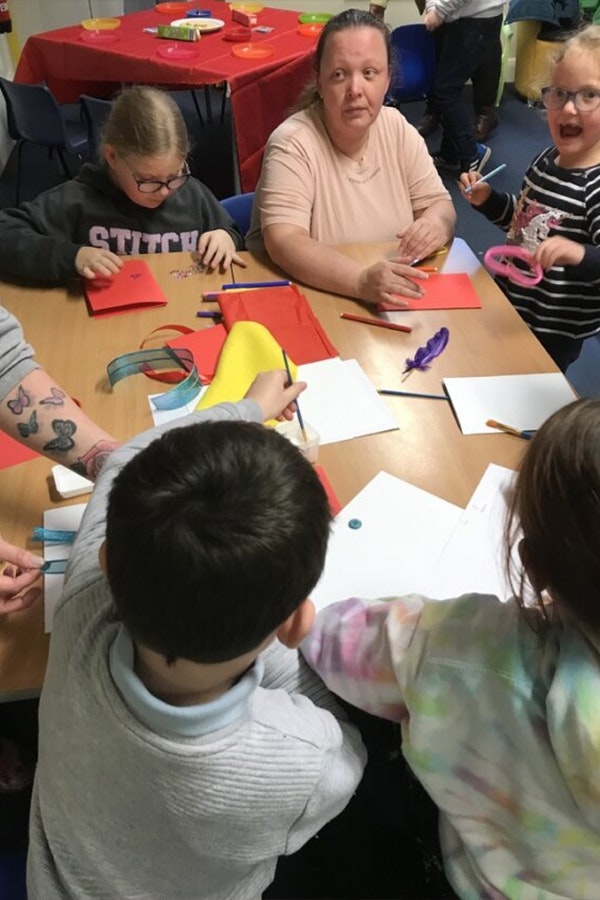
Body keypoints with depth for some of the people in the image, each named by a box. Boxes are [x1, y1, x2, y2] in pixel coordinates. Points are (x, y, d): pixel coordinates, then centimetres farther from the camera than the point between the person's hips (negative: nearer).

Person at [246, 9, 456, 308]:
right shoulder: (292, 144, -16)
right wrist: (361, 281, -40)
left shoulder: (398, 129, 0)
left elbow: (438, 203, 5)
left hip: (392, 302, 4)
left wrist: (435, 224, -19)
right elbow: (284, 243, -26)